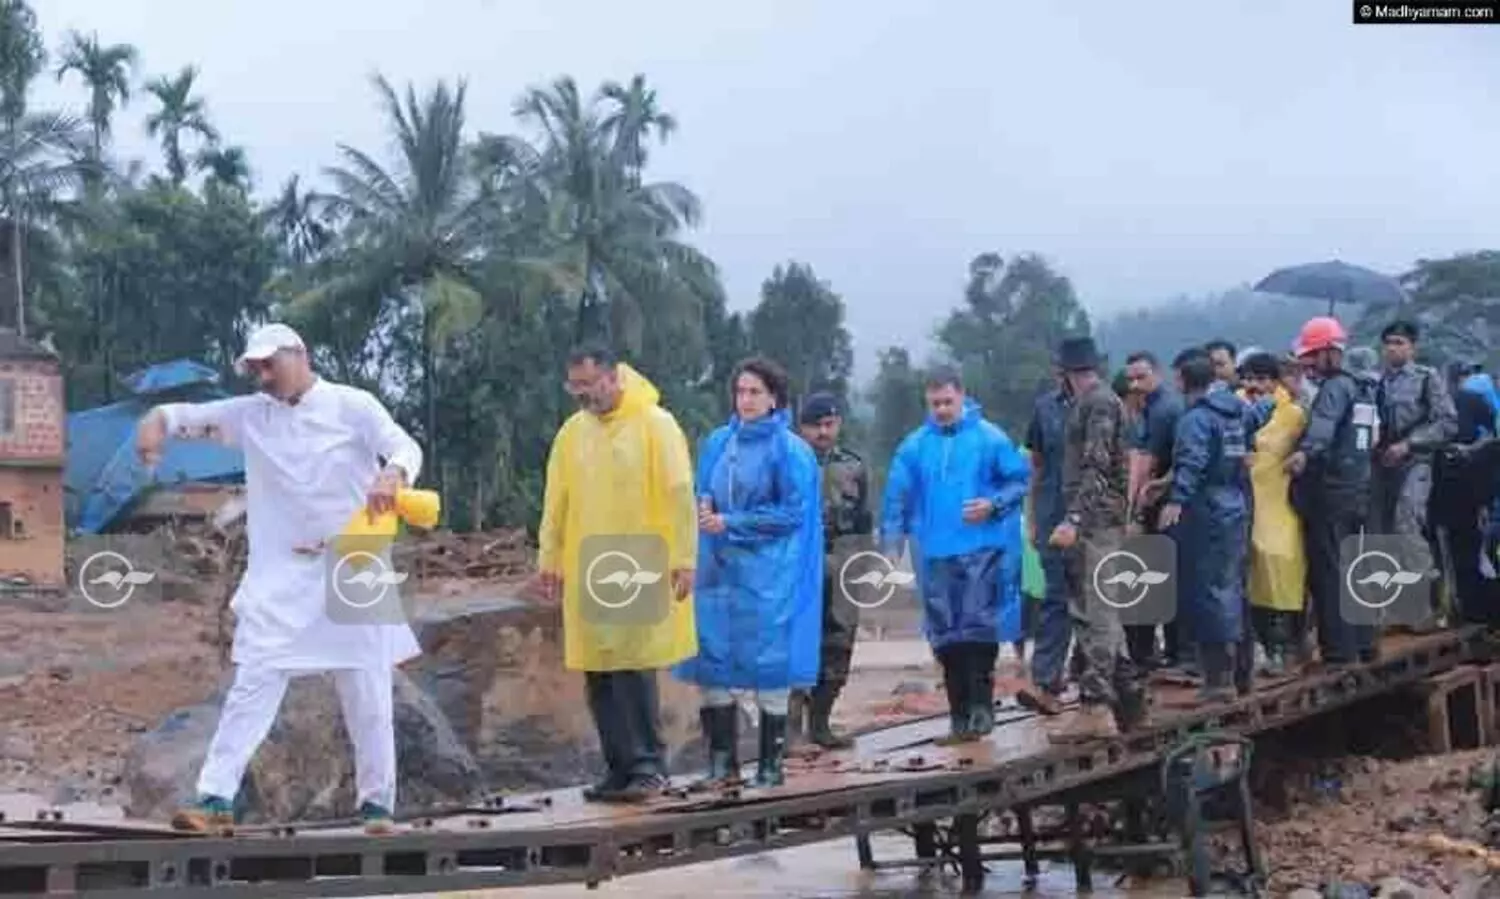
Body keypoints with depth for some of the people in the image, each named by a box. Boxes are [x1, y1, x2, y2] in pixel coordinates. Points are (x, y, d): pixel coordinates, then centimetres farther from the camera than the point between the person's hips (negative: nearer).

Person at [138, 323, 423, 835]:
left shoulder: (352, 405, -4)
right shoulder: (251, 414, 7)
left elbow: (406, 447, -14)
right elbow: (190, 415, 5)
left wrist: (391, 475, -38)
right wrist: (158, 420, -19)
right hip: (281, 574, 2)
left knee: (367, 693, 5)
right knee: (253, 683, -5)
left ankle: (377, 803, 17)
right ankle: (216, 797, -5)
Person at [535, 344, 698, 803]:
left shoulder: (655, 423, -4)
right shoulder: (572, 431, 11)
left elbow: (679, 495, -8)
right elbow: (555, 502, 14)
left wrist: (683, 559, -13)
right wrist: (548, 559, 9)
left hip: (642, 570, -5)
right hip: (588, 572, 5)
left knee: (634, 665, -9)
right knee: (599, 675, 6)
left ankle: (648, 765, 3)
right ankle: (621, 768, 15)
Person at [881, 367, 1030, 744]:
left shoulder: (990, 438, -1)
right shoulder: (914, 445, 6)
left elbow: (1020, 480, 3)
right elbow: (897, 498, 8)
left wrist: (993, 504, -14)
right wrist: (891, 546, 2)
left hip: (981, 547, -3)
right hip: (934, 553, 3)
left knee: (979, 625, -11)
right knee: (945, 636, 6)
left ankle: (981, 705, -1)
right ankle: (960, 715, 15)